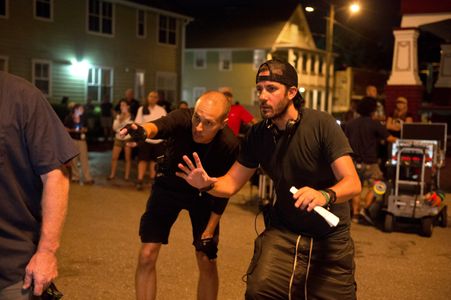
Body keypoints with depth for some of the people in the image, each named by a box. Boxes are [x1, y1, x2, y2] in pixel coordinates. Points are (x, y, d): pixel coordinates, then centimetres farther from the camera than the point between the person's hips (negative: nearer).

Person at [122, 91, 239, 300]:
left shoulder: (229, 145, -27)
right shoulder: (183, 119, -31)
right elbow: (159, 126, -55)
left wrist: (209, 232, -12)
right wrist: (144, 130, -78)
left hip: (203, 192, 0)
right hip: (169, 185, 0)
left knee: (207, 261, -1)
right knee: (147, 256, -7)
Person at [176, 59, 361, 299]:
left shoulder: (322, 124, -16)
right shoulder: (258, 134, -2)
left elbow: (352, 183, -20)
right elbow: (232, 183, 2)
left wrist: (324, 195, -42)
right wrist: (208, 184, -20)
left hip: (330, 237, -2)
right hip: (283, 231, 2)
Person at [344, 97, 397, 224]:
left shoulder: (350, 124, 5)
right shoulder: (375, 124, -8)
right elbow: (389, 138, -10)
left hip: (355, 161, 5)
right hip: (369, 162, -5)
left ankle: (355, 214, 12)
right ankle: (366, 208, -9)